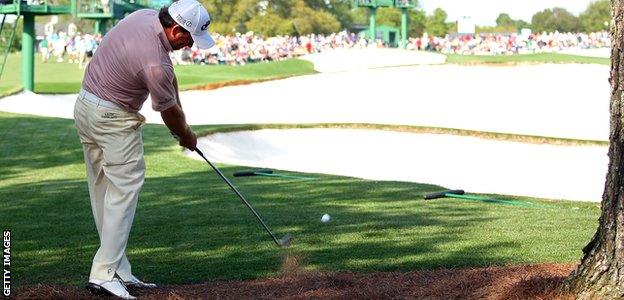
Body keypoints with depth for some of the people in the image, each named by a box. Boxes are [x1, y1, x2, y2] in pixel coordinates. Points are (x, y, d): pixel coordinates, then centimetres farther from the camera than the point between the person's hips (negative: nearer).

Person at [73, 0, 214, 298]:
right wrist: (187, 136, 9)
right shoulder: (154, 63, -28)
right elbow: (169, 113, -11)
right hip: (113, 120, -10)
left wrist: (179, 115, 9)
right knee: (123, 192, -6)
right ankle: (104, 273, -9)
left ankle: (119, 271, 15)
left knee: (104, 192, 10)